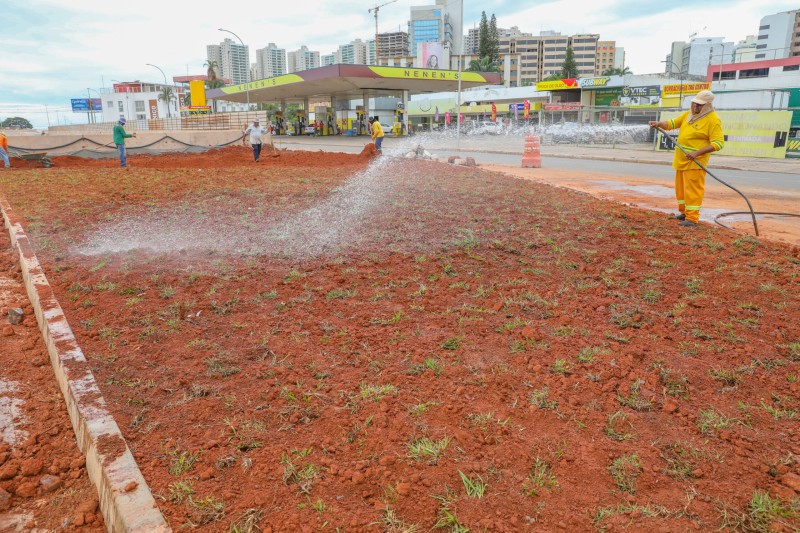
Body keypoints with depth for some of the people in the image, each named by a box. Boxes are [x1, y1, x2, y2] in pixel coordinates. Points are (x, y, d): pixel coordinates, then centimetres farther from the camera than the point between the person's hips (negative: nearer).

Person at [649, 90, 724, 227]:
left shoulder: (713, 120, -12)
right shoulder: (689, 114, 11)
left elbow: (718, 143, -16)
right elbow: (672, 123, 15)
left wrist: (697, 153, -26)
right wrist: (659, 124, -7)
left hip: (695, 161, -8)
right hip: (681, 159, 8)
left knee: (692, 189, -8)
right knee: (681, 187, 14)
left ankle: (692, 218, -6)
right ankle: (684, 212, 27)